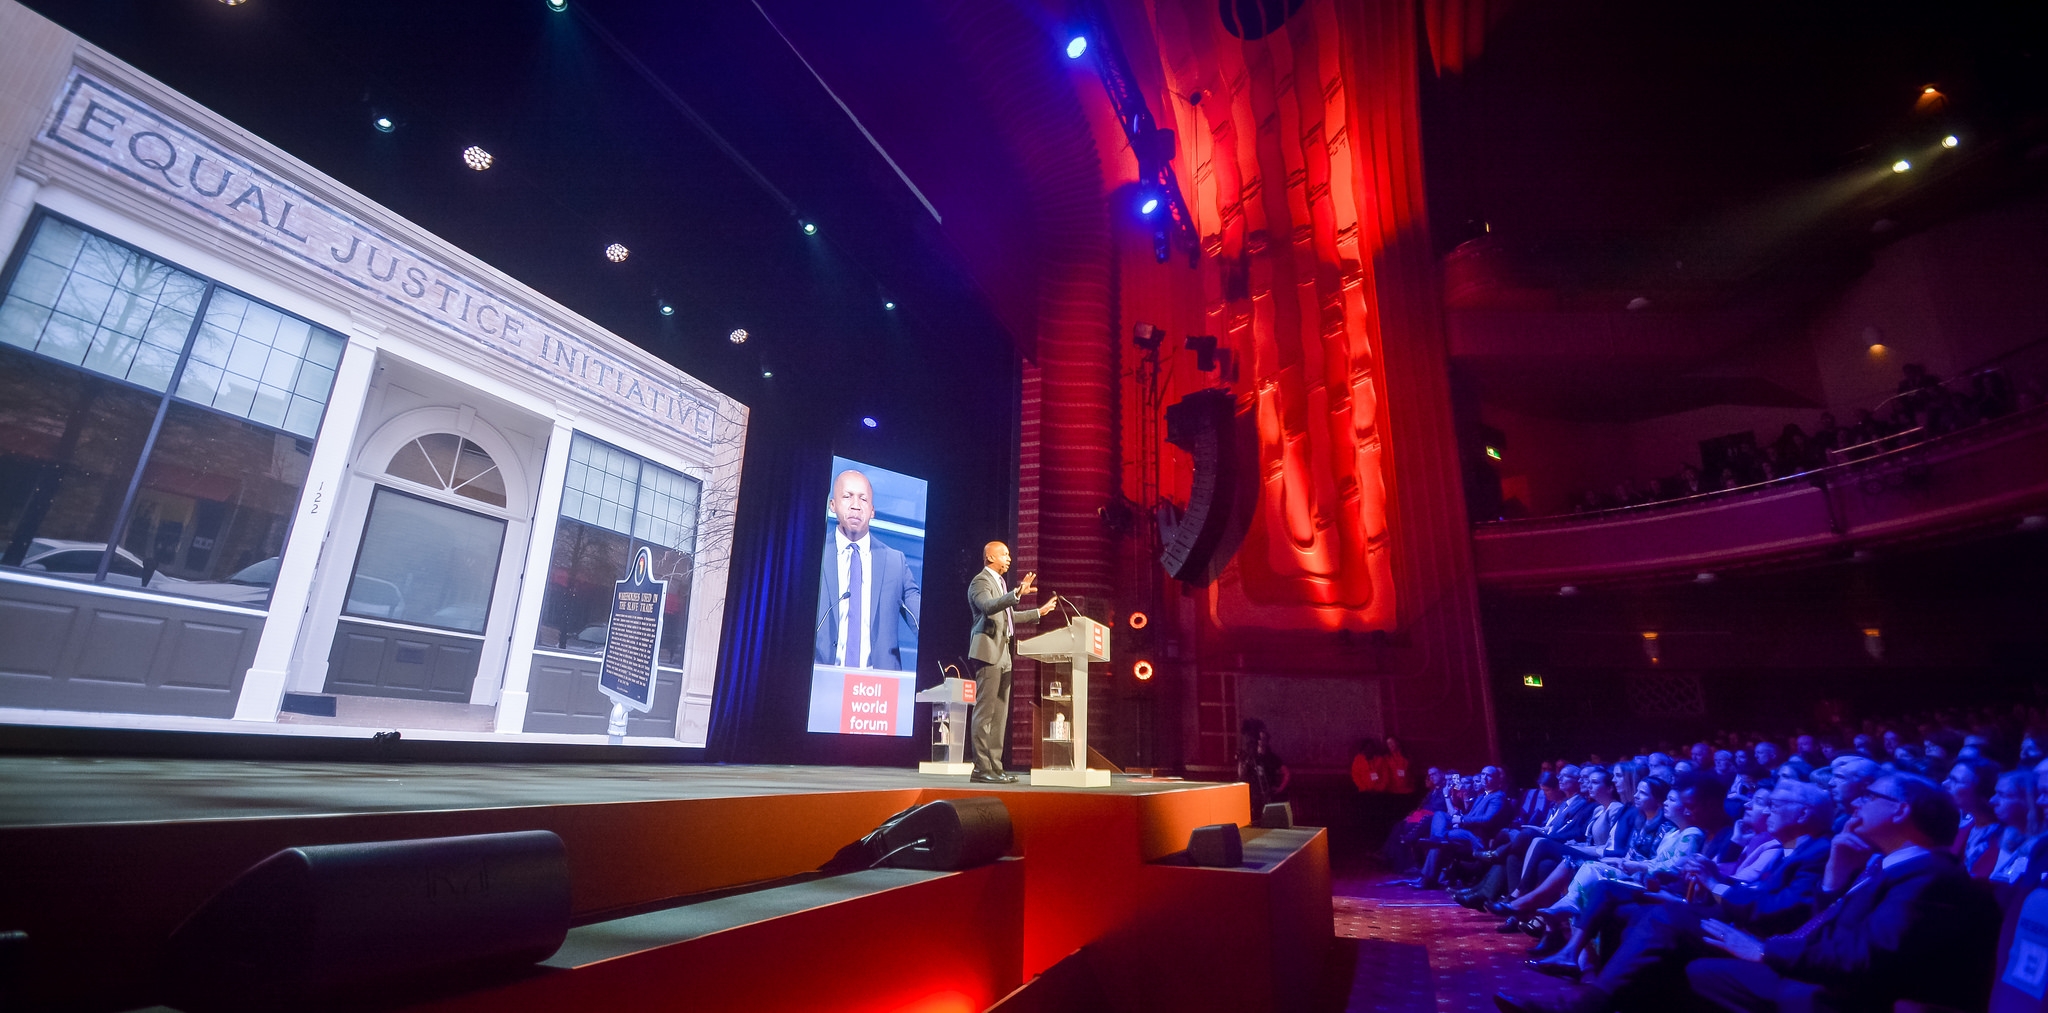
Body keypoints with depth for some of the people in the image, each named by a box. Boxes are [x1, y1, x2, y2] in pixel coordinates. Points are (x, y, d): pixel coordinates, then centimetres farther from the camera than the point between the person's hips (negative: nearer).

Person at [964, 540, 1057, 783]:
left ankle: (994, 766, 13)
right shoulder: (980, 581, -6)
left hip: (1002, 655, 10)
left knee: (1000, 715, 9)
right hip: (988, 653, -10)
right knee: (984, 713, -9)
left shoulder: (999, 582, 23)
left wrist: (1039, 612, 35)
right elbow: (988, 607, -27)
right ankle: (982, 768, -8)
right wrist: (1017, 593, -37)